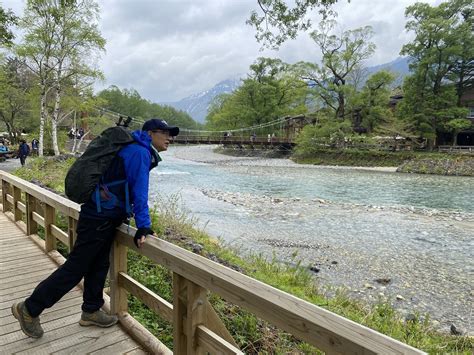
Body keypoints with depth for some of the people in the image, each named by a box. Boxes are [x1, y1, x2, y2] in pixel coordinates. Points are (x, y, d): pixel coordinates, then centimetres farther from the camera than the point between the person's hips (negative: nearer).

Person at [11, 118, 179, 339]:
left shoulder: (137, 151, 15)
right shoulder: (140, 152, -16)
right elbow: (139, 192, -23)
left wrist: (123, 215, 24)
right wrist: (143, 226, -24)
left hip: (104, 218, 10)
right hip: (99, 219, -10)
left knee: (99, 266, 17)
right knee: (76, 267, 0)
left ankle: (91, 312, 30)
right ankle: (29, 309, 14)